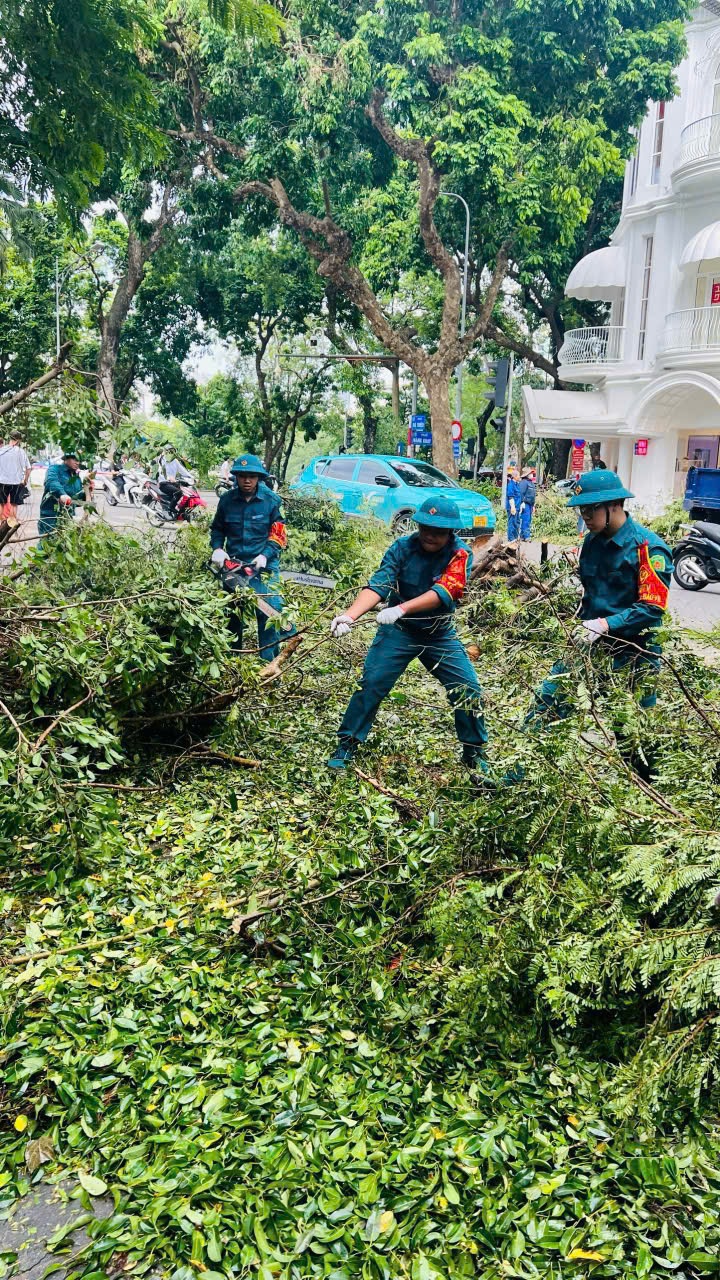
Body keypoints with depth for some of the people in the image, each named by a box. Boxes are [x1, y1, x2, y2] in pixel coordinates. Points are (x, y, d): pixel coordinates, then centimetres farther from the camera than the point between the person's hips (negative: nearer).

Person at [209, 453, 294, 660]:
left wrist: (265, 556, -18)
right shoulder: (227, 500, 3)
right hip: (233, 563, 4)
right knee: (232, 613, 13)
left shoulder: (272, 501, -5)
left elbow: (278, 535, -6)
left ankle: (269, 661, -5)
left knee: (269, 612, -11)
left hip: (263, 565, -3)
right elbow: (217, 529, 14)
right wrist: (217, 549, -3)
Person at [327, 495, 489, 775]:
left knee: (469, 690, -3)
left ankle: (475, 755, 17)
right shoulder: (402, 548, -13)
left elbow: (444, 591, -30)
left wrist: (401, 609, -44)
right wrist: (349, 616, -41)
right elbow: (378, 584, -24)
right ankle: (345, 747, 2)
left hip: (440, 634, 1)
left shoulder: (460, 554, -15)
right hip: (398, 630, -1)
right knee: (371, 684, -11)